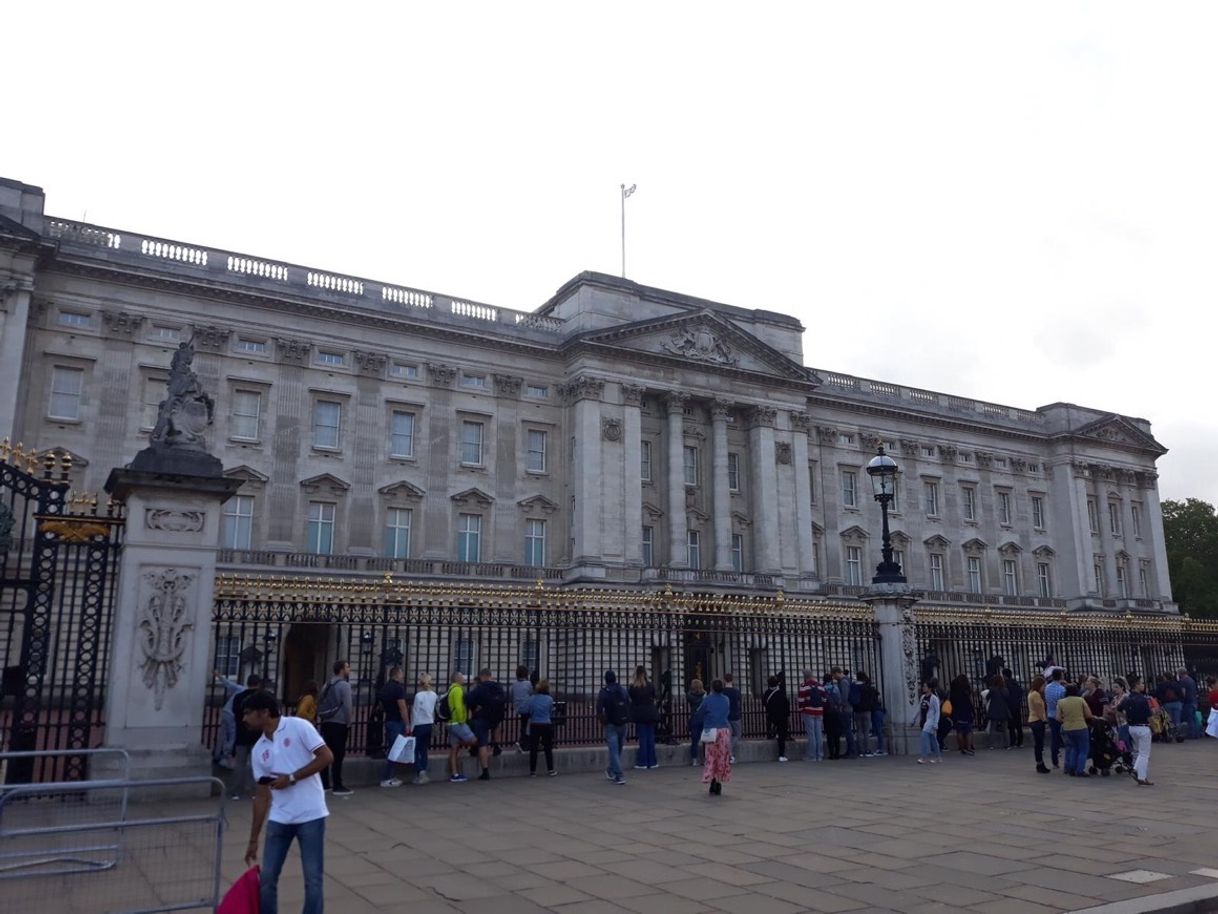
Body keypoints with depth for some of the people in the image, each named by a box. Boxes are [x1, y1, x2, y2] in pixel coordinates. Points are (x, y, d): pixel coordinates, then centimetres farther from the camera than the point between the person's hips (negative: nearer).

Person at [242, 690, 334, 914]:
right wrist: (253, 839, 10)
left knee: (313, 879, 1)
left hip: (311, 816, -5)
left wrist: (292, 778, -15)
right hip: (279, 819, 5)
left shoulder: (298, 727, -9)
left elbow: (326, 756, -13)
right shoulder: (259, 750, 8)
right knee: (266, 878, 6)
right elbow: (262, 796, 11)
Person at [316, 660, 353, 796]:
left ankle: (323, 784, 14)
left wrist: (321, 718, 16)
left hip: (326, 722, 8)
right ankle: (338, 786, -3)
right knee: (338, 755, -5)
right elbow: (347, 706, -16)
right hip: (339, 723, -8)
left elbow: (320, 703, 14)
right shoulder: (344, 685, -11)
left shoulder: (328, 684, 14)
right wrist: (348, 722, -6)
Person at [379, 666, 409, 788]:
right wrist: (407, 724, -15)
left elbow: (381, 707, 20)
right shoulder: (398, 687, -15)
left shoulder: (384, 687, 12)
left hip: (388, 721, 9)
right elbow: (402, 707, -19)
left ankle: (389, 777, 18)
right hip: (397, 722, -9)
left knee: (390, 749, 14)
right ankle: (386, 780, -3)